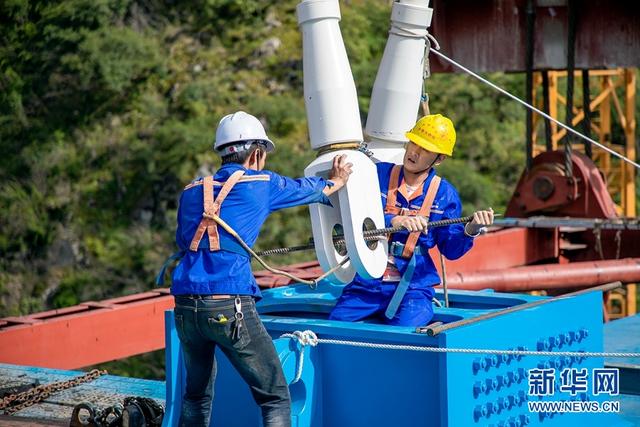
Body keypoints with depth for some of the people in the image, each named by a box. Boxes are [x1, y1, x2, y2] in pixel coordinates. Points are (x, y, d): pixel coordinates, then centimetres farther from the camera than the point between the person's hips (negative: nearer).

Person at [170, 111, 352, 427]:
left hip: (185, 305, 5)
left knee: (197, 394, 24)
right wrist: (335, 182, 46)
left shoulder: (191, 191, 17)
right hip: (230, 306, -5)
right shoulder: (260, 184, 7)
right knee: (274, 397, 2)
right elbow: (306, 189, 26)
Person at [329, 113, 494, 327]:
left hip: (413, 286, -1)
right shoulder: (379, 174, 2)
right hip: (367, 281, 1)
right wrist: (393, 220, -28)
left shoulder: (445, 194, 3)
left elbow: (450, 249, 3)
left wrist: (470, 230, -17)